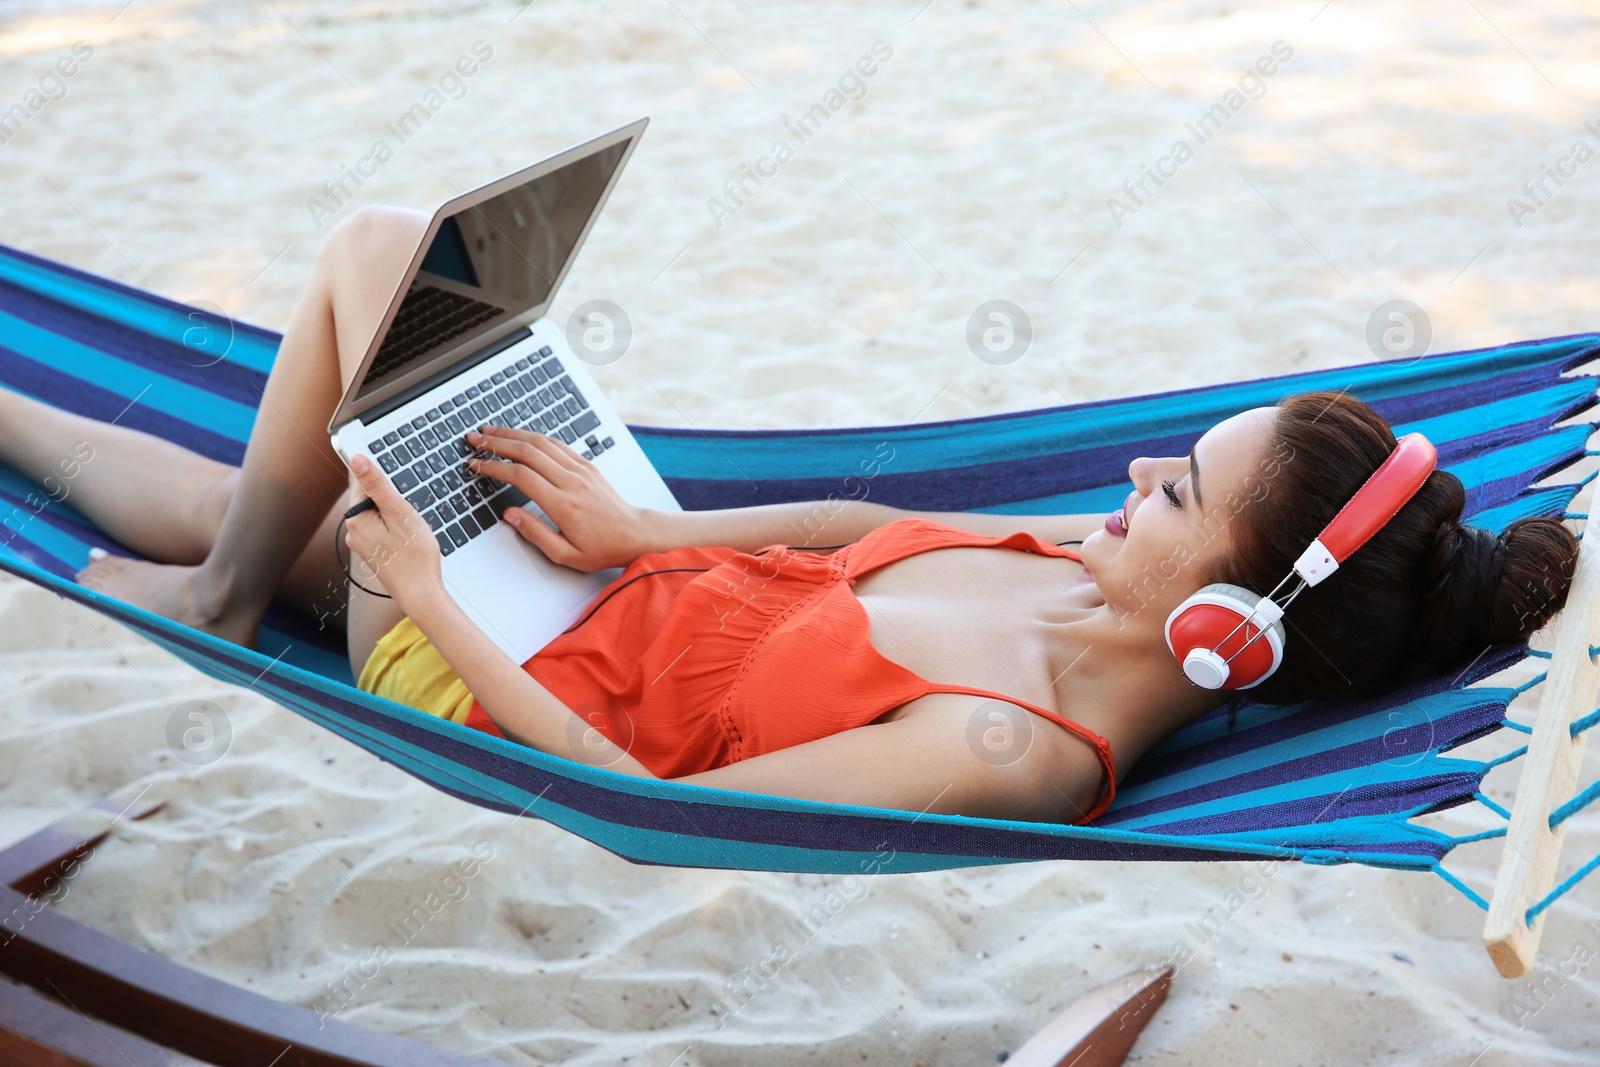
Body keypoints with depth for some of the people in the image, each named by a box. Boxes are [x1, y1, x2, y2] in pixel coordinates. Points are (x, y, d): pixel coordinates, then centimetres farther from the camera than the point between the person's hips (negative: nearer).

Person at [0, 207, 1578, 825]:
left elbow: (653, 803, -28)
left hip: (504, 685, -6)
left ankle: (213, 611, 16)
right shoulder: (1093, 563, -11)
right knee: (217, 502, 17)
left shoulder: (1007, 756, -34)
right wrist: (635, 534, -6)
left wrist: (432, 603, -23)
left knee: (379, 244, -6)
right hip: (640, 587, 6)